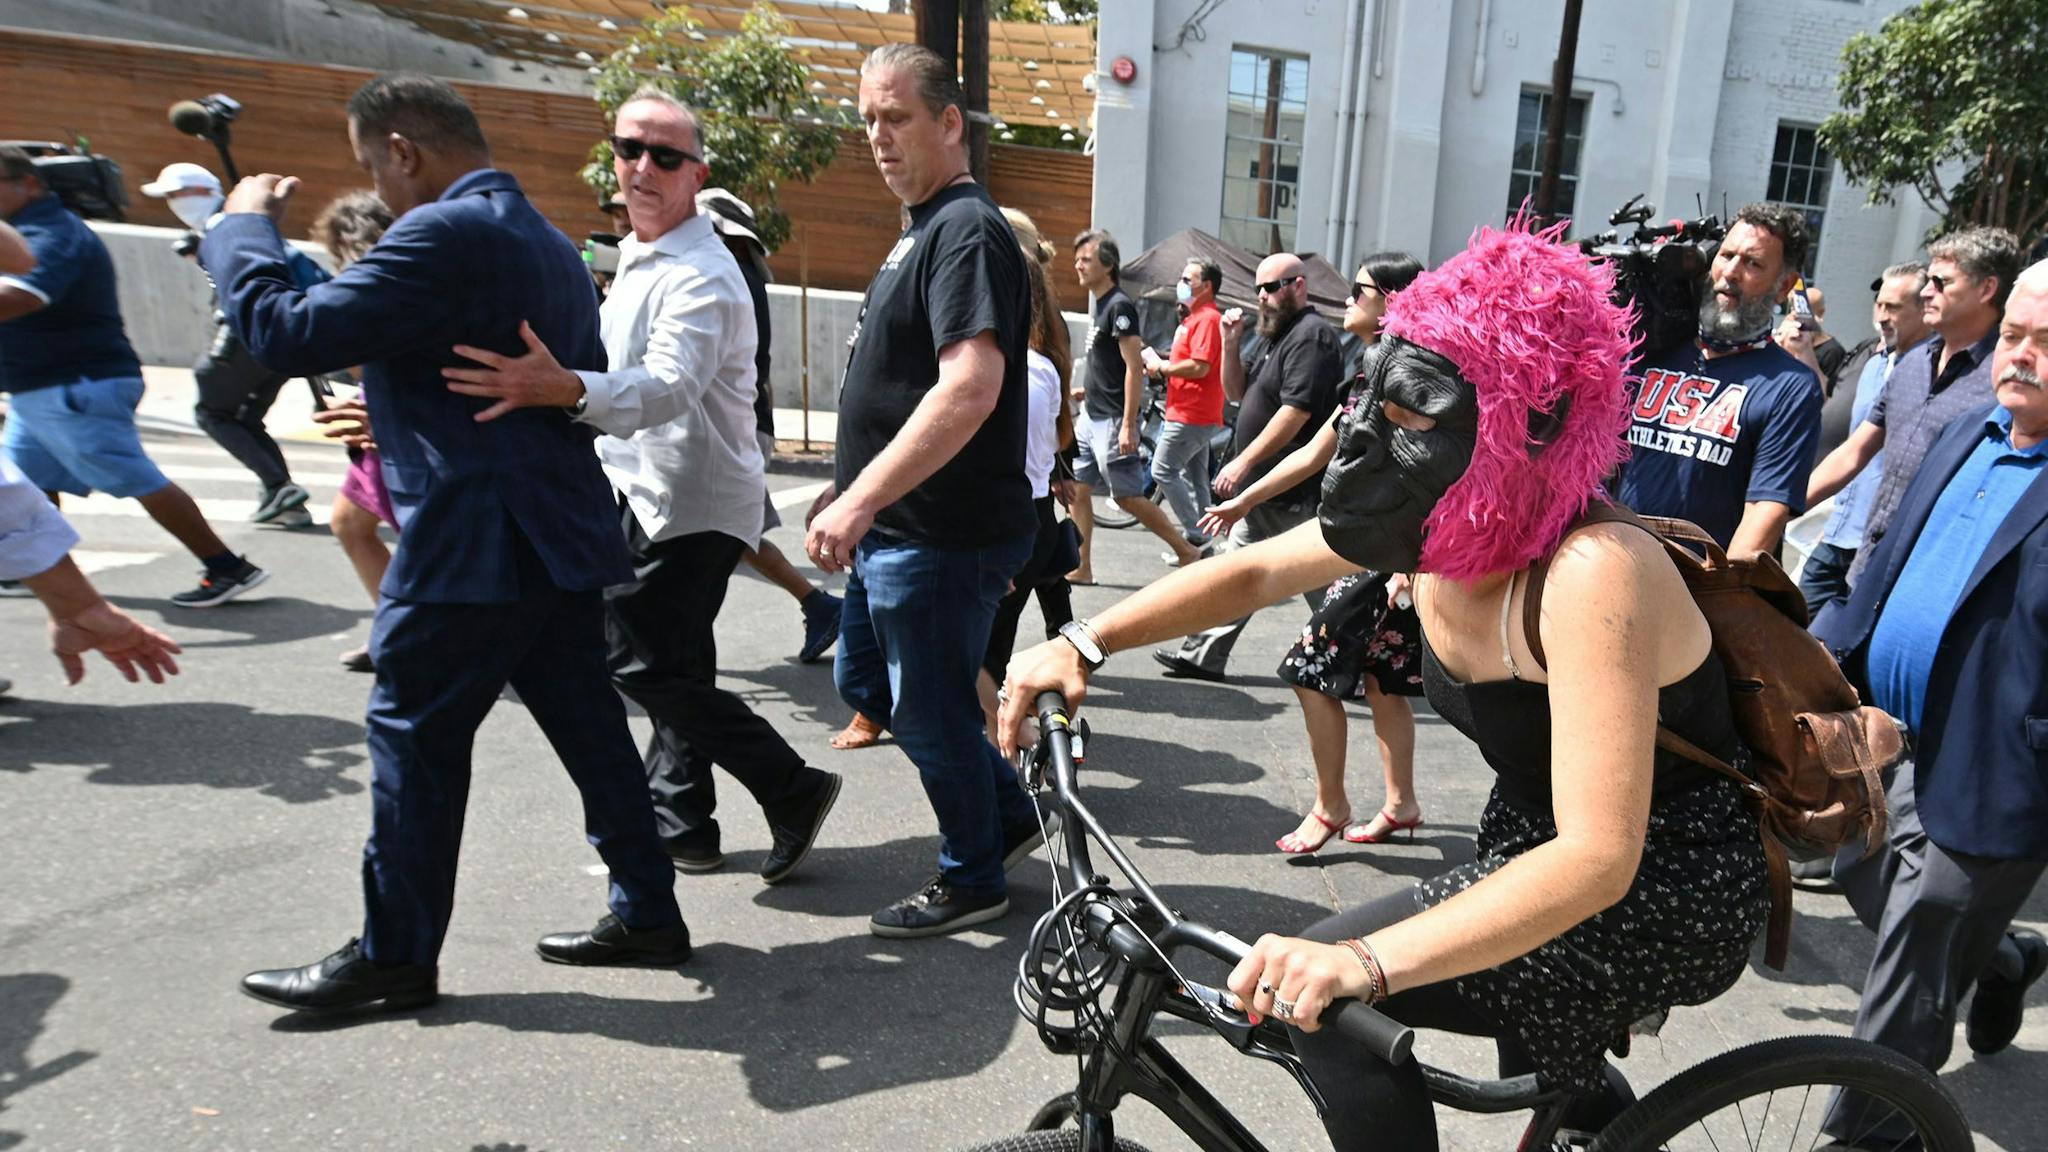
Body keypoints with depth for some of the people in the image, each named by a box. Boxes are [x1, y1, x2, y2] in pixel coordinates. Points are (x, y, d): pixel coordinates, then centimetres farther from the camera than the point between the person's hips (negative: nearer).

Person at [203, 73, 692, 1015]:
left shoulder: (443, 233, -14)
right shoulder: (547, 240, 16)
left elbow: (287, 335, -17)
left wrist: (243, 227, 1)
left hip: (470, 545, -9)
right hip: (562, 537, 9)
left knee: (414, 742, 4)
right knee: (587, 726, 13)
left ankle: (394, 958, 17)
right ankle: (646, 913, 22)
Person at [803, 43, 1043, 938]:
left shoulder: (966, 231, -16)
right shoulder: (921, 229, 15)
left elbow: (970, 389, -30)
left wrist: (861, 500, -30)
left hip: (943, 536, -10)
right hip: (895, 530, 10)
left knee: (930, 712, 4)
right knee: (866, 684, 21)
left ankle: (972, 882, 27)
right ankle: (1007, 814, 35)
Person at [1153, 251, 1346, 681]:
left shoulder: (1312, 335, -14)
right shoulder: (1279, 336, 18)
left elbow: (1297, 410, -23)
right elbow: (1238, 392, 20)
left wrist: (1243, 461, -22)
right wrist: (1230, 343, 5)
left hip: (1293, 493, -10)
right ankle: (1202, 655, 20)